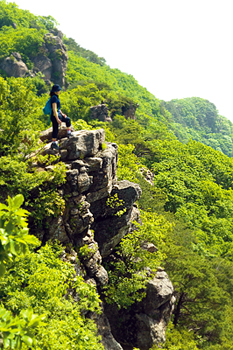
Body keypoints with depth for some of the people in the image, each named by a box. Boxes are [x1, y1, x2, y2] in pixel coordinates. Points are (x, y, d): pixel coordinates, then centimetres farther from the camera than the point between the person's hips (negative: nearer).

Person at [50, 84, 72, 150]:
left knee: (68, 119, 21)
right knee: (55, 130, -3)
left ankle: (69, 133, 23)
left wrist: (62, 114, 20)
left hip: (58, 114, 10)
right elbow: (54, 109, -22)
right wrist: (57, 119, -23)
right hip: (55, 116, -10)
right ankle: (54, 143, 4)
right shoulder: (54, 98, -18)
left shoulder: (56, 97, 11)